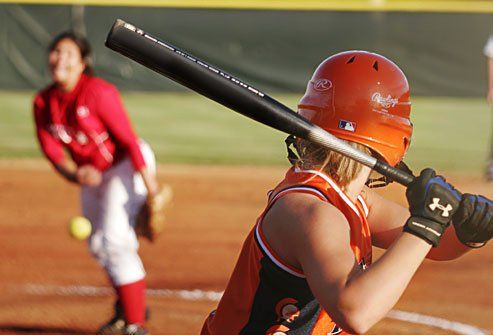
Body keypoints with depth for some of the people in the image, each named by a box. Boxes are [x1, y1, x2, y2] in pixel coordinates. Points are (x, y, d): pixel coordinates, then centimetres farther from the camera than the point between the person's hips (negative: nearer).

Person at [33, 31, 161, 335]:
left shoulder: (98, 92, -23)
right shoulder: (43, 102, -3)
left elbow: (129, 141, -24)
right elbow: (53, 152, -3)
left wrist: (151, 188, -27)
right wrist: (76, 174, -25)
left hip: (127, 165, -8)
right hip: (93, 176, 8)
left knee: (115, 240, -19)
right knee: (98, 245, 19)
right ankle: (129, 308, 42)